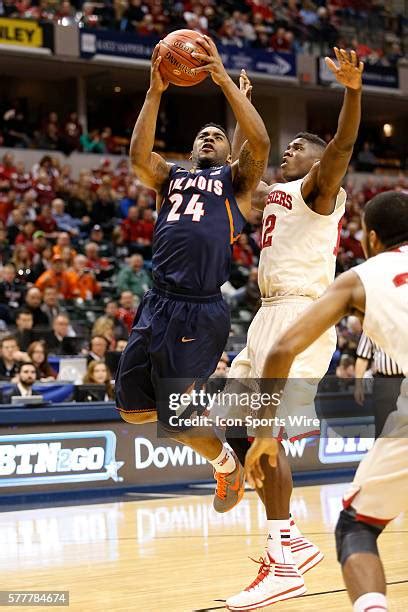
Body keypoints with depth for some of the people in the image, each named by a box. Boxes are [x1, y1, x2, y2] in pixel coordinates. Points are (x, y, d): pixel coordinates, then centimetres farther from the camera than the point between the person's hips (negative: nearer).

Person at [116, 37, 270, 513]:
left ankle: (227, 465, 24)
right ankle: (192, 396, 35)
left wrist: (223, 80, -10)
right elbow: (138, 156, -1)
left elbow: (260, 143, -9)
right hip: (158, 304, 5)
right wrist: (155, 91, -8)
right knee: (132, 408, 8)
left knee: (175, 421, -5)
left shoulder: (236, 180, 11)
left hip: (201, 310, -5)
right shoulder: (170, 179, 20)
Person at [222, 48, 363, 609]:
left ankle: (284, 564, -17)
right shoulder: (274, 194, 24)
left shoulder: (318, 187, 1)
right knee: (237, 428, 8)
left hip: (302, 311, -9)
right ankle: (293, 542, 13)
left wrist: (353, 91, -34)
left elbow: (342, 146, -19)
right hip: (271, 315, 9)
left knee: (265, 430, -18)